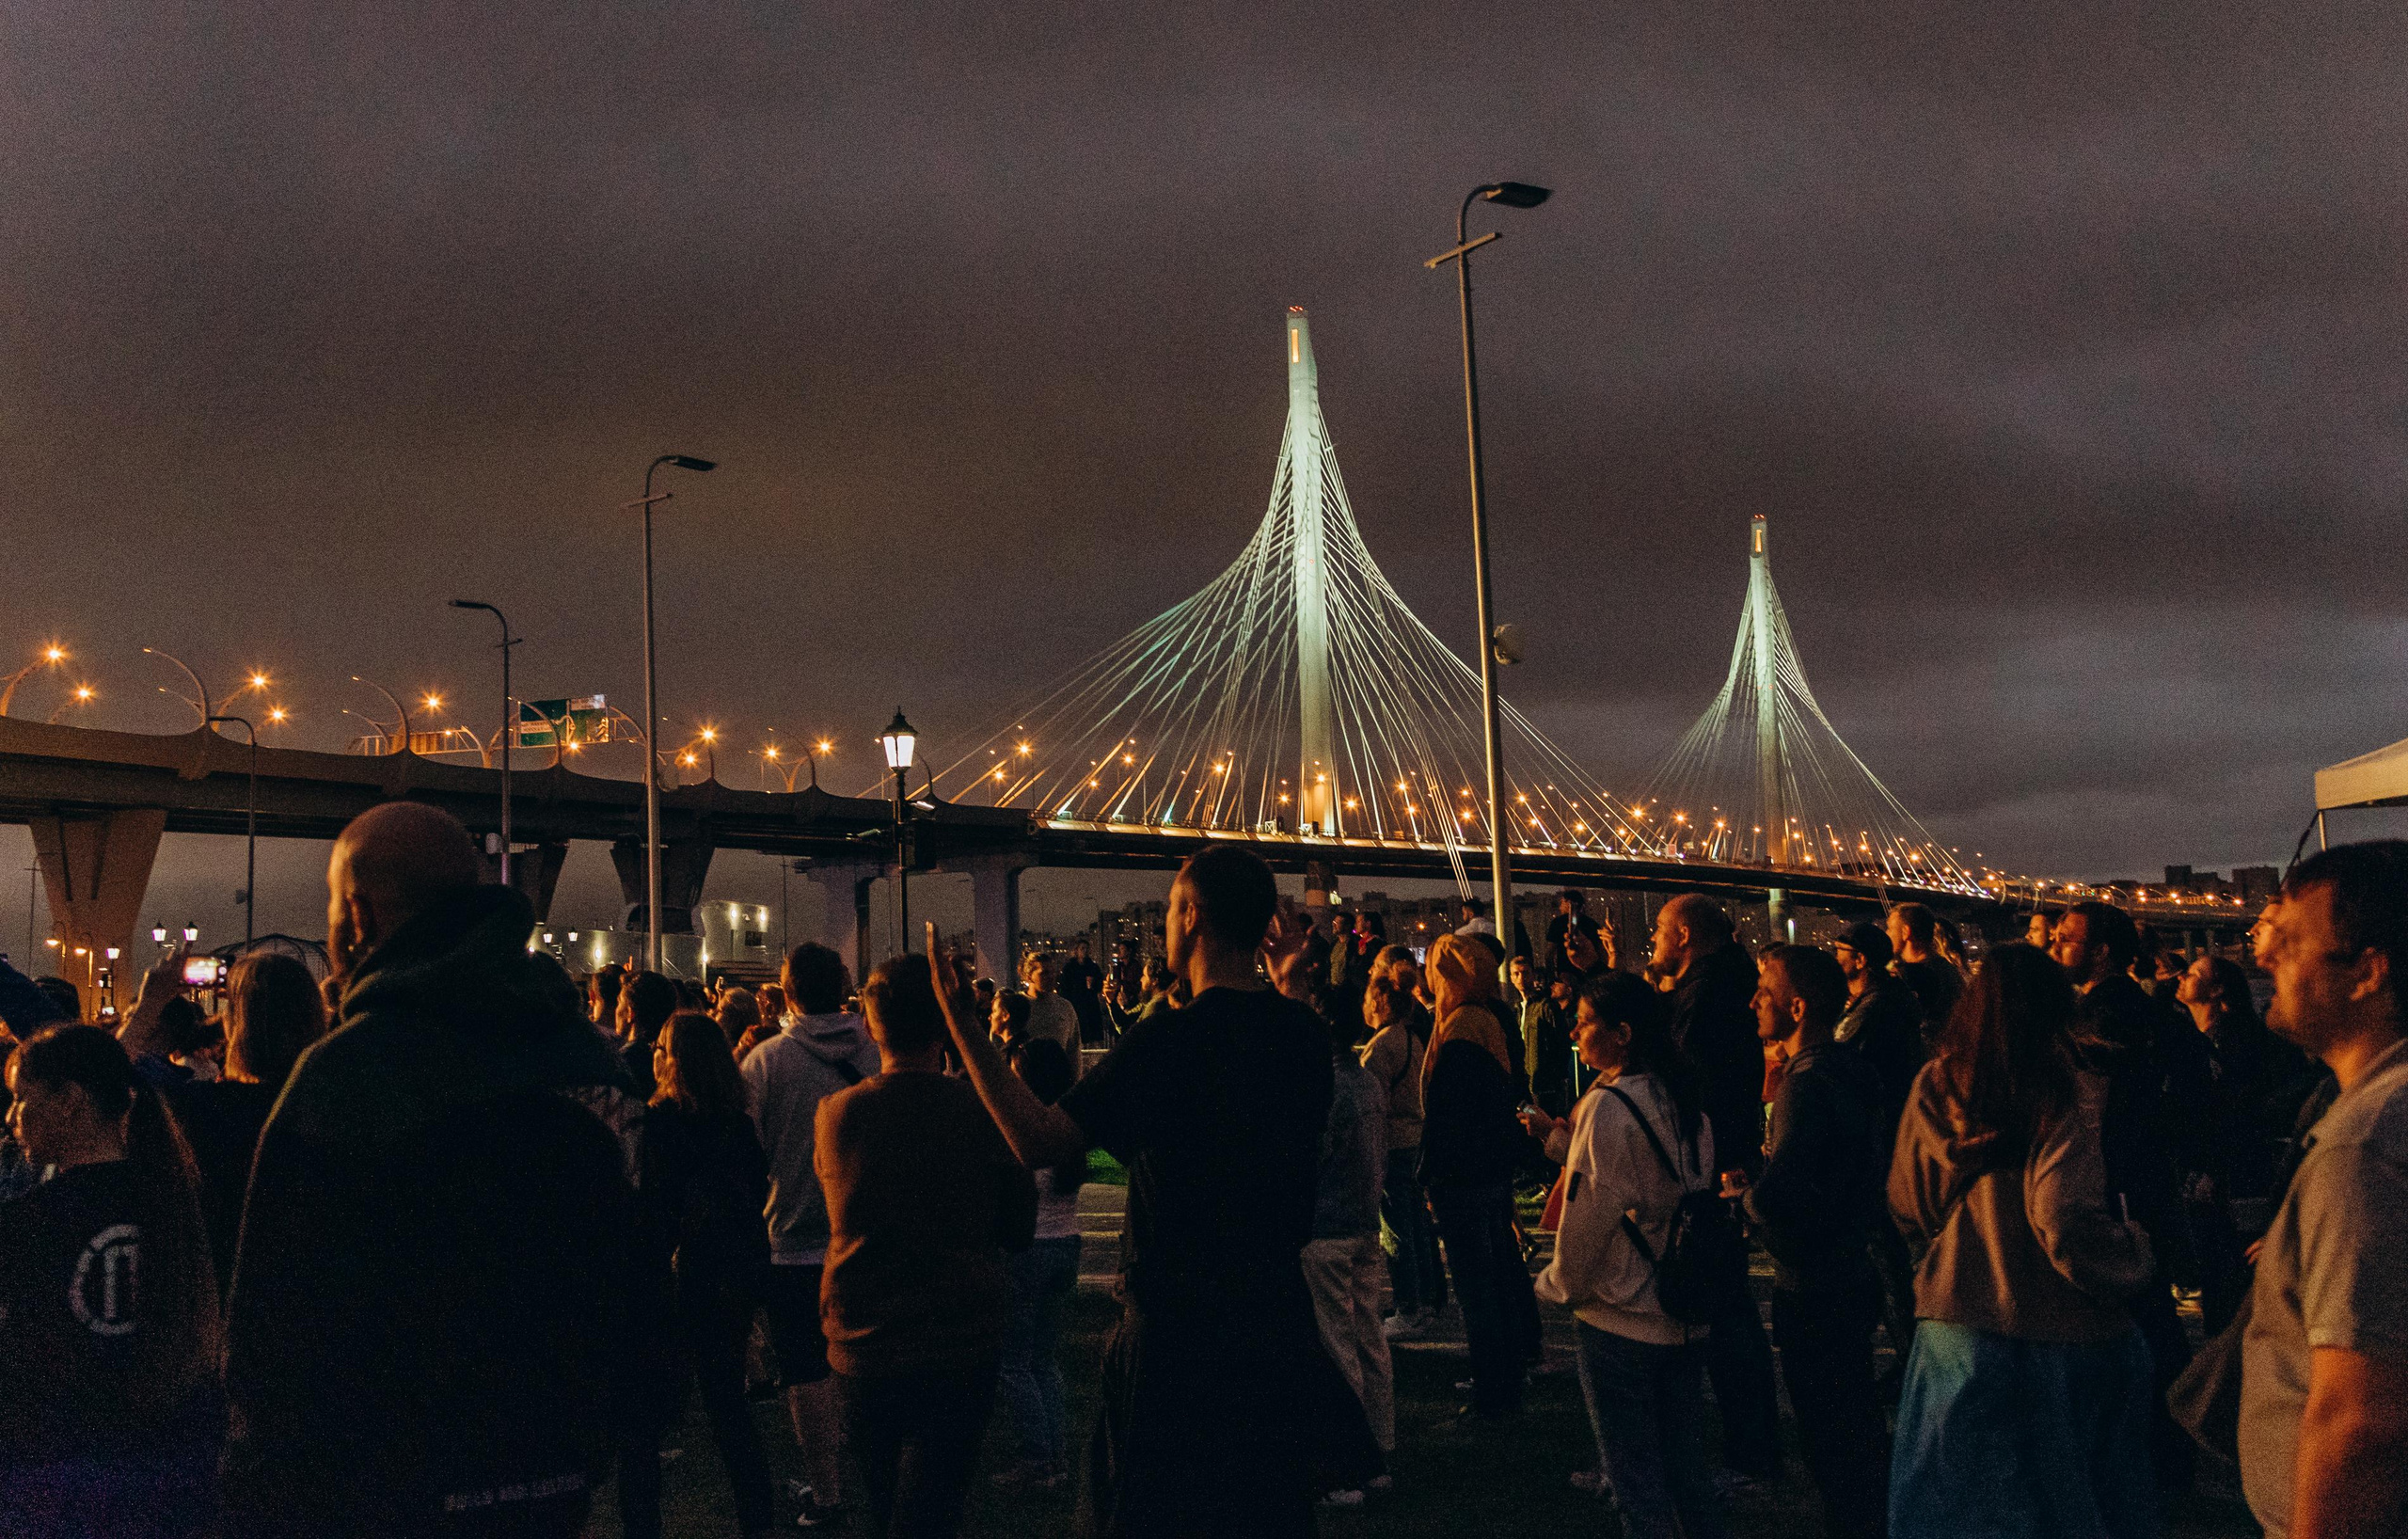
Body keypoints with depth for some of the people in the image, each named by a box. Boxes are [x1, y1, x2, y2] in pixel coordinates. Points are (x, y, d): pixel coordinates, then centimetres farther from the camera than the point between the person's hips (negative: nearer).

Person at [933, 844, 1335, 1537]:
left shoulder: (1170, 1040, -19)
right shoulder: (1305, 1034, -1)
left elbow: (1037, 1140, -22)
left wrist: (957, 1016, -16)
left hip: (1176, 1336, -6)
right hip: (1280, 1331, 6)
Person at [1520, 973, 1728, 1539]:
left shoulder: (1608, 1106, -18)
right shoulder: (1683, 1100, 4)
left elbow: (1589, 1218, -17)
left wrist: (1559, 1284, 0)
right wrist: (1558, 1136, 17)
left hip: (1620, 1319, -7)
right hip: (1686, 1315, 7)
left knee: (1636, 1479, 5)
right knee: (1688, 1470, 17)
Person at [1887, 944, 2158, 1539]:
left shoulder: (1936, 1086, -1)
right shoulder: (2070, 1093, -14)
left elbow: (1906, 1207, 7)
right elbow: (2063, 1220, -21)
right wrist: (2136, 1251, -3)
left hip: (1953, 1327, 3)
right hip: (2055, 1333, -3)